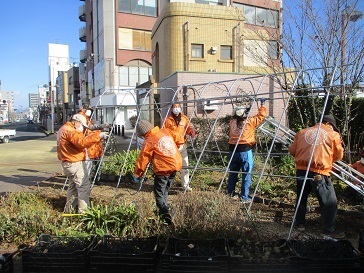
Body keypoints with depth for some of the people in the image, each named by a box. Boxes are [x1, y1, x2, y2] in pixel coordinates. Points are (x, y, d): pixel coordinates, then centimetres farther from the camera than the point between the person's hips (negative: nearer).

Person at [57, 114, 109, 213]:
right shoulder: (69, 131, -18)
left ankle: (70, 208, 31)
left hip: (67, 163, 11)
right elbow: (82, 142, -33)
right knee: (84, 187, -4)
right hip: (76, 163, -11)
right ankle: (84, 210, -1)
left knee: (73, 185, 22)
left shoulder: (63, 130, 17)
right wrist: (98, 135, -36)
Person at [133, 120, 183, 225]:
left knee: (159, 194, 3)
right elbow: (179, 140, 16)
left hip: (164, 169, -7)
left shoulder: (148, 142, -9)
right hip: (176, 165, 7)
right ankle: (164, 210, 35)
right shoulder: (166, 131, 6)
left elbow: (142, 160, -5)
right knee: (165, 191, 23)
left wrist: (136, 175, 7)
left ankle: (166, 217, -9)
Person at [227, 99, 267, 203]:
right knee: (246, 174, 3)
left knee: (233, 173, 16)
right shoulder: (250, 122, -6)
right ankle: (244, 197, 7)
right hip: (245, 151, -5)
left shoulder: (232, 122, 5)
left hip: (233, 150, 5)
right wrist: (262, 104, 16)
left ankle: (230, 193, 26)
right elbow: (261, 115, 4)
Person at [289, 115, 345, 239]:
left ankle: (299, 223, 31)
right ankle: (329, 230, 11)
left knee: (301, 197, 21)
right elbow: (339, 155, 9)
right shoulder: (333, 135, 4)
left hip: (301, 170, 5)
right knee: (330, 202, 8)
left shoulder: (302, 132, 12)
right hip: (319, 173, -4)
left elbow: (292, 150, 13)